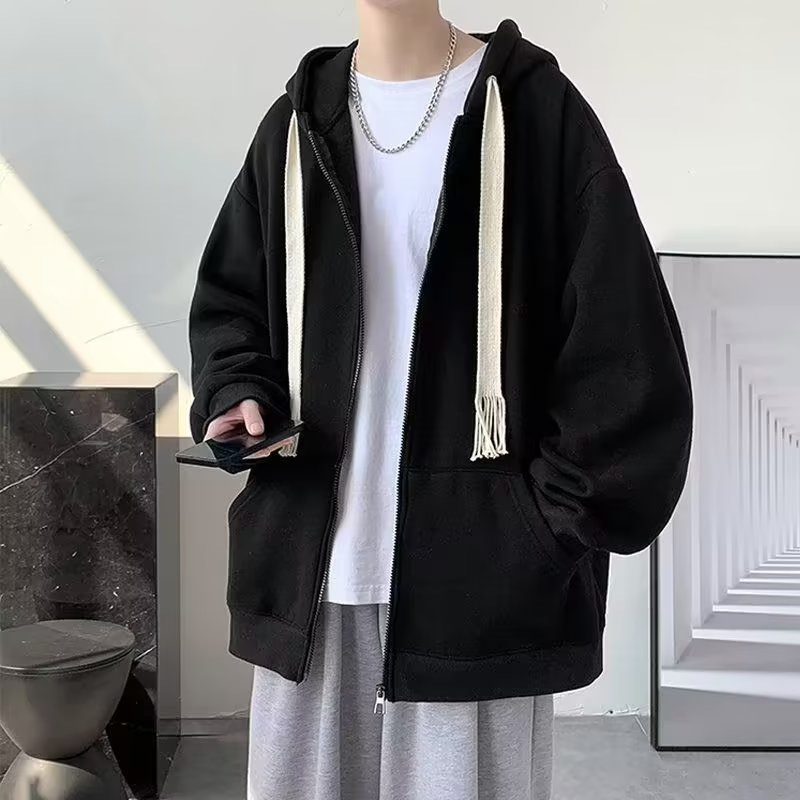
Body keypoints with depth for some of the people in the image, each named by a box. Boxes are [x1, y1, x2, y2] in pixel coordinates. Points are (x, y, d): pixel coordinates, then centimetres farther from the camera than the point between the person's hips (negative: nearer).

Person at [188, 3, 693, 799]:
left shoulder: (535, 109, 0)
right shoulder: (295, 123, 12)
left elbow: (622, 344, -4)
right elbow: (230, 300, 19)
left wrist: (560, 520, -9)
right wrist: (238, 396, -1)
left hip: (481, 573, -3)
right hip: (309, 565, 4)